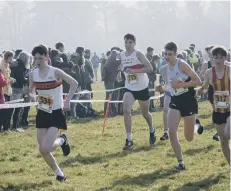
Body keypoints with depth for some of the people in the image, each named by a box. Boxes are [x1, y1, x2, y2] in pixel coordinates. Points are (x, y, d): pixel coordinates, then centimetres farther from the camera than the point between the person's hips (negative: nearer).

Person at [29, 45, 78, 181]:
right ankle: (59, 173, 23)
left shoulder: (55, 72, -15)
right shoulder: (33, 75, -2)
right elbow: (31, 91, 12)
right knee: (42, 150, 2)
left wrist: (67, 101, -16)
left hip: (56, 113, -5)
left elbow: (74, 83, -8)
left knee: (46, 148, -18)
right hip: (42, 113, 5)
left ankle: (62, 140, 16)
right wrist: (32, 96, -12)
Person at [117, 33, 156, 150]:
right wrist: (120, 71, 0)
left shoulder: (138, 54, -16)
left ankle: (152, 132, 45)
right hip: (129, 88, 3)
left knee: (145, 113, 14)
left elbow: (150, 68, -22)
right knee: (126, 110, -19)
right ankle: (129, 140, -16)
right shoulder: (121, 56, -1)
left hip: (142, 88, -3)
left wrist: (134, 70, -30)